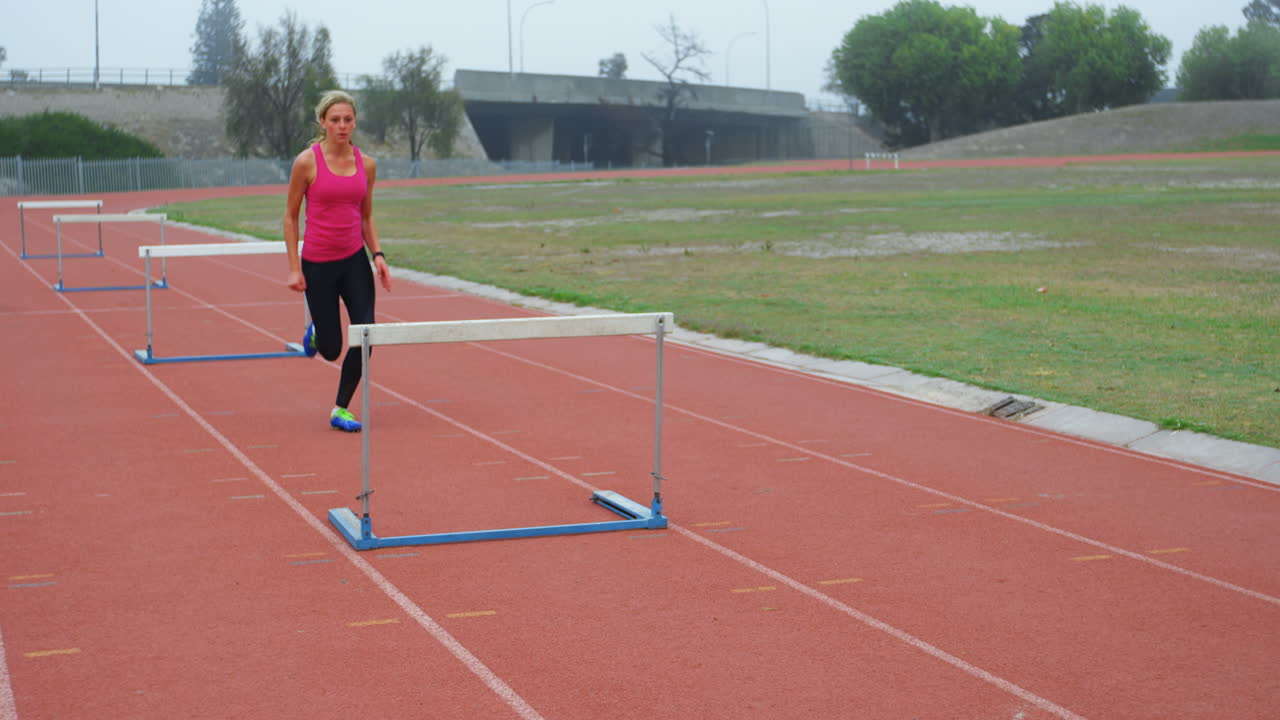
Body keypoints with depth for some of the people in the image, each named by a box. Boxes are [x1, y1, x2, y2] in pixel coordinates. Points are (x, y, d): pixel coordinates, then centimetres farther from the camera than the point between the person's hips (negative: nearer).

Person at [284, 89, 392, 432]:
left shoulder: (366, 165, 2)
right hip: (317, 264, -3)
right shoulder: (307, 162, -9)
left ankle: (340, 410, 8)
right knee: (331, 350, 2)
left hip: (355, 261, 3)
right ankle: (314, 334, 41)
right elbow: (290, 216, -3)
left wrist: (378, 255, 0)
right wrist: (294, 267, -7)